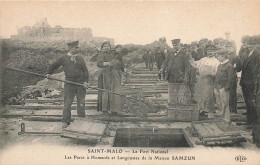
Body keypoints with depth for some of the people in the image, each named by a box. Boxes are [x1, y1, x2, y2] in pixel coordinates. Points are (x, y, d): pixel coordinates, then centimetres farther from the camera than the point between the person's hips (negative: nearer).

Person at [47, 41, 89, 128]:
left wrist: (85, 81, -8)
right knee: (67, 102, -1)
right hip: (69, 84, -1)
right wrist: (49, 73, 6)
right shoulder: (63, 58, 4)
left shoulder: (80, 58, 8)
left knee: (81, 102, 4)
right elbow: (53, 65, 15)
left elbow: (85, 70, 4)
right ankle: (65, 121, 7)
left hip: (80, 83, 1)